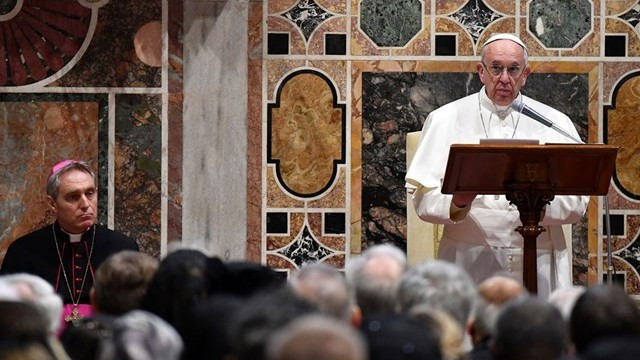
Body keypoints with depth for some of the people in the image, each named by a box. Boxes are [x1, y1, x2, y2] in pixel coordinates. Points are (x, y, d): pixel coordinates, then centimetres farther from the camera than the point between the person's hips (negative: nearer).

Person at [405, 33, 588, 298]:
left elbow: (577, 202, 4)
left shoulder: (555, 124, 12)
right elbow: (423, 195, 1)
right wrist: (456, 203, -19)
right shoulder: (445, 120, 10)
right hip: (470, 263, -1)